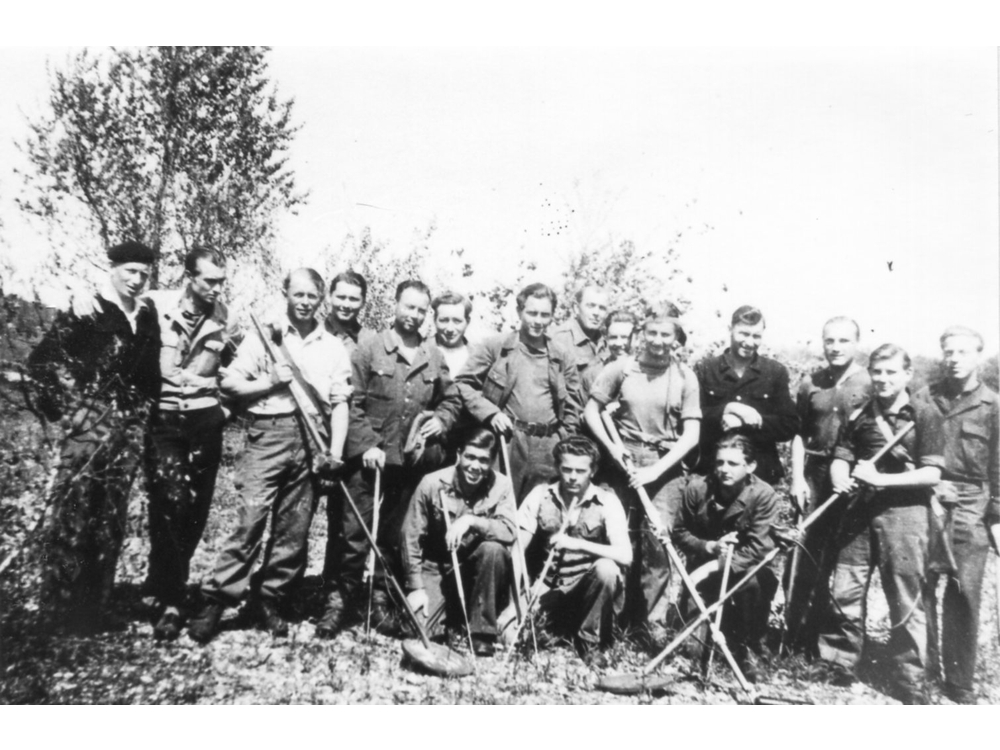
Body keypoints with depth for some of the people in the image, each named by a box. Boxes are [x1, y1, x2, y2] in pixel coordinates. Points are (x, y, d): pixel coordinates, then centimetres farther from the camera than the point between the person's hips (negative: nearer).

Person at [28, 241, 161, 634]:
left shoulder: (146, 315, 13)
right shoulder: (85, 310, -3)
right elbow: (42, 360, -5)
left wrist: (141, 411, 8)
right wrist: (73, 406, -8)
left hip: (126, 431, 5)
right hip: (89, 427, -5)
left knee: (111, 522, 8)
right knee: (71, 517, -3)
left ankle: (94, 608, 19)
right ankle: (60, 610, 9)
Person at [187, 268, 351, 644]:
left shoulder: (334, 347, 12)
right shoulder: (264, 336, 8)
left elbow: (340, 402, 7)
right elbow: (229, 382, 5)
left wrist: (336, 449, -4)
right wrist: (269, 381, -9)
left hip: (311, 440, 2)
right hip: (268, 433, -2)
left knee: (294, 529, 4)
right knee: (251, 518, -10)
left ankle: (269, 601, 16)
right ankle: (215, 599, 0)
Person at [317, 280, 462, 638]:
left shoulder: (434, 356, 9)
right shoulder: (369, 348, -2)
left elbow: (452, 399, 18)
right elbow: (352, 403, -6)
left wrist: (441, 419, -2)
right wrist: (366, 445, -14)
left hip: (414, 462, 4)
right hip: (371, 459, -3)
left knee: (397, 536, 12)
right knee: (354, 534, -2)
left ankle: (382, 598, 25)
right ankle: (339, 599, 11)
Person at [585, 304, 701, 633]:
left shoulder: (685, 377, 0)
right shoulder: (621, 368, 0)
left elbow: (691, 434, -3)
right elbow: (591, 411, 6)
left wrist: (656, 468, -12)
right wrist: (611, 446, -7)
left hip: (665, 466, -1)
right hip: (625, 461, 1)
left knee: (657, 541, -6)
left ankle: (655, 622, 4)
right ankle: (623, 616, 19)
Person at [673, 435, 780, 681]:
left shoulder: (763, 495, -19)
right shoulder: (696, 489, -13)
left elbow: (757, 549, -22)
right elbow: (680, 533, -2)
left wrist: (715, 566, -31)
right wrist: (709, 546, -22)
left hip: (745, 566, -2)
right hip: (705, 564, 2)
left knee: (754, 582, -35)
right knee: (693, 615, -19)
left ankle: (746, 647, -11)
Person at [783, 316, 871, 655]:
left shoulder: (871, 384, 0)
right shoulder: (811, 382, 9)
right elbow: (799, 433, 10)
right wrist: (797, 477, 1)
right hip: (816, 475, 2)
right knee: (809, 553, 4)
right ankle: (795, 633, 12)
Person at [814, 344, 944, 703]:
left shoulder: (923, 416, -3)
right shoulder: (859, 416, 9)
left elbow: (931, 474, -8)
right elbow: (840, 458, 9)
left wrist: (882, 479, -17)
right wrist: (841, 479, -13)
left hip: (904, 512, -4)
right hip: (860, 510, 4)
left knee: (905, 601, 3)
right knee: (843, 592, 7)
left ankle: (910, 681, 16)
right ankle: (837, 665, 21)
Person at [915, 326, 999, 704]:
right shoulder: (924, 397, 7)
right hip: (925, 499, 1)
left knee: (964, 593, 1)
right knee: (921, 586, 3)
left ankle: (959, 682, 12)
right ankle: (924, 669, 18)